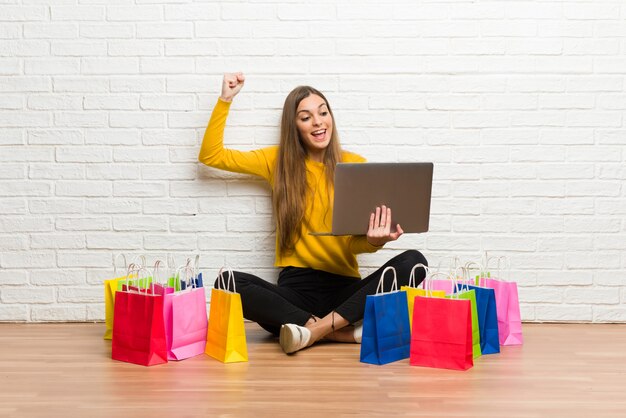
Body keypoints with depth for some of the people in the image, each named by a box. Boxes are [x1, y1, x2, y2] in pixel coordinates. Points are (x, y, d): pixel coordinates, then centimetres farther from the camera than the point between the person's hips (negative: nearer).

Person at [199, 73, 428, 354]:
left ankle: (316, 329, -31)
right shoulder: (278, 161, 12)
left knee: (413, 261, -26)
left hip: (344, 287, 0)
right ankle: (344, 332, -27)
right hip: (296, 287, 0)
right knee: (229, 283, -30)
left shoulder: (355, 164, 7)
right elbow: (210, 155, 16)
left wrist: (374, 240, -21)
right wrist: (225, 100, 9)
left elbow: (356, 241, 3)